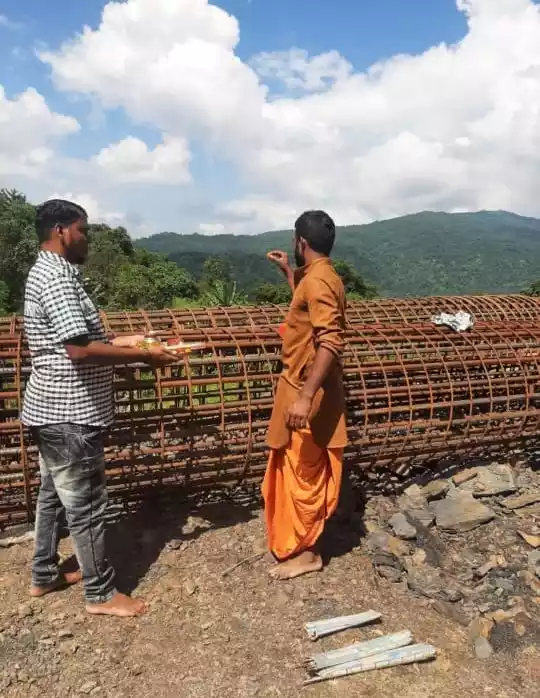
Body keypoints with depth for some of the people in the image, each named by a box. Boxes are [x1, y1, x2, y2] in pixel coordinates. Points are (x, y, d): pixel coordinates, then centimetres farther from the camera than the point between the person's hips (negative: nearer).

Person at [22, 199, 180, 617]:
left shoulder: (48, 272, 13)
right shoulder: (58, 279, -21)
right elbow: (79, 350, -29)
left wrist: (121, 342, 11)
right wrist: (143, 355, -21)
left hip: (52, 410, 11)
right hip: (69, 414, -11)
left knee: (54, 495, 21)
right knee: (86, 505, 2)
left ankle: (44, 576, 37)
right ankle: (101, 593, 17)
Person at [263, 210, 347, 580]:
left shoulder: (317, 281, -21)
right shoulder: (317, 277, 11)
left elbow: (330, 343, -30)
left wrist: (305, 397, -34)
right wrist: (288, 271, 29)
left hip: (308, 392, -10)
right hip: (306, 387, 10)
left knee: (303, 472, 3)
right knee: (298, 470, 20)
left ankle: (306, 553, 18)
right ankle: (297, 539, 36)